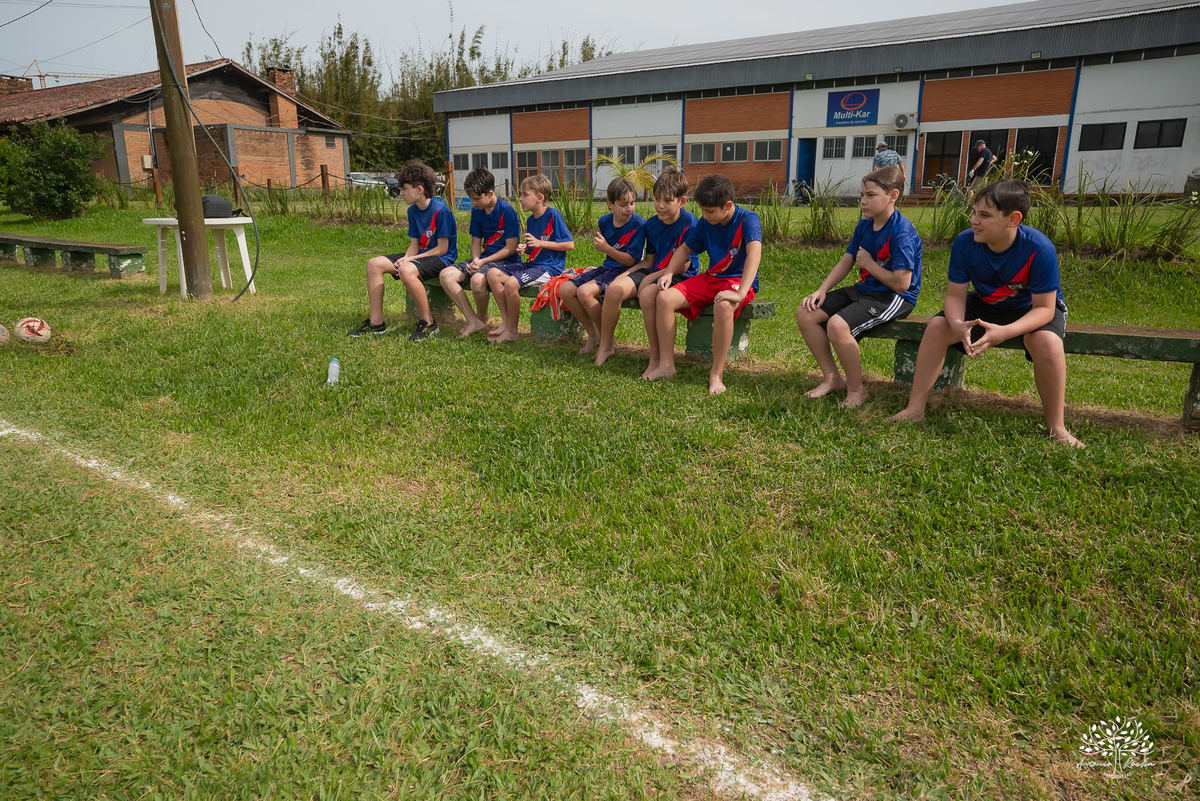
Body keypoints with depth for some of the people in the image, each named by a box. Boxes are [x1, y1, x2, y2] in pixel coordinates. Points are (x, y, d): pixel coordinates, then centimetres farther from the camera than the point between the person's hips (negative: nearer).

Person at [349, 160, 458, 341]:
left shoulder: (440, 210, -18)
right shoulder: (413, 210, 7)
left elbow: (442, 249, -18)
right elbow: (414, 245, 9)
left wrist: (410, 260, -17)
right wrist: (405, 259, -13)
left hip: (442, 258, -9)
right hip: (421, 255, 9)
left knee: (407, 270, -38)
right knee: (374, 264, -2)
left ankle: (428, 323, -21)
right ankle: (376, 322, 0)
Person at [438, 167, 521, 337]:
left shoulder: (506, 211, -12)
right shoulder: (477, 211, 10)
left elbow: (511, 248, -14)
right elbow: (476, 241, 15)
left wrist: (483, 261, -18)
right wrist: (475, 260, -7)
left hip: (504, 260, -8)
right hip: (483, 259, 8)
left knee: (477, 279, -37)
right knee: (446, 275, -12)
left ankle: (482, 318, -6)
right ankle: (473, 321, -11)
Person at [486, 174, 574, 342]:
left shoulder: (553, 215, -10)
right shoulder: (531, 220, 13)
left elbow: (570, 245, -14)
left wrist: (540, 243, -16)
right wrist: (524, 249, 0)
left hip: (549, 267, -9)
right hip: (531, 263, 9)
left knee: (511, 282, -28)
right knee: (493, 274, -4)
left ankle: (512, 331, -12)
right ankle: (506, 321, -1)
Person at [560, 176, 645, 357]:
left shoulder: (638, 224, -13)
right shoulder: (605, 221, 6)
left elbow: (630, 260, -17)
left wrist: (607, 248, -23)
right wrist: (599, 245, 4)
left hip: (624, 271, -8)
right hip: (606, 267, 8)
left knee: (584, 291, -29)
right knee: (566, 290, -4)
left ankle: (607, 341, -14)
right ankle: (593, 334, 7)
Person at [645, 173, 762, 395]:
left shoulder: (747, 219, -15)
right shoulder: (705, 223, 5)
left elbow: (754, 253, -30)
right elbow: (686, 248, 18)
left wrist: (740, 293, -43)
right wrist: (669, 273, -2)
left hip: (738, 280, -6)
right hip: (710, 278, 6)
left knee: (723, 306, -41)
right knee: (665, 298, -14)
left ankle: (717, 373, -27)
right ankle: (666, 365, -8)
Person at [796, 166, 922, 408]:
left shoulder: (902, 233, -18)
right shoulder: (864, 226, 7)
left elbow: (901, 283, -22)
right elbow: (845, 263, 9)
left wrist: (868, 263, -11)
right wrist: (821, 291, -5)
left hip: (895, 297, -9)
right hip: (864, 289, 9)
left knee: (838, 324, -33)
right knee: (806, 314, -3)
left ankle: (856, 389, -12)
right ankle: (832, 378, 6)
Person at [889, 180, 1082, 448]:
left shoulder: (1039, 249, -31)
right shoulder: (965, 243, -22)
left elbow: (1044, 308, -28)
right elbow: (955, 295, -18)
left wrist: (1005, 332, -46)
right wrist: (959, 326, -41)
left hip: (1033, 308, -3)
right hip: (986, 304, 4)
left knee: (1047, 342, -35)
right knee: (936, 327, -19)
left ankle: (1057, 428, -17)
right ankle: (915, 409, -10)